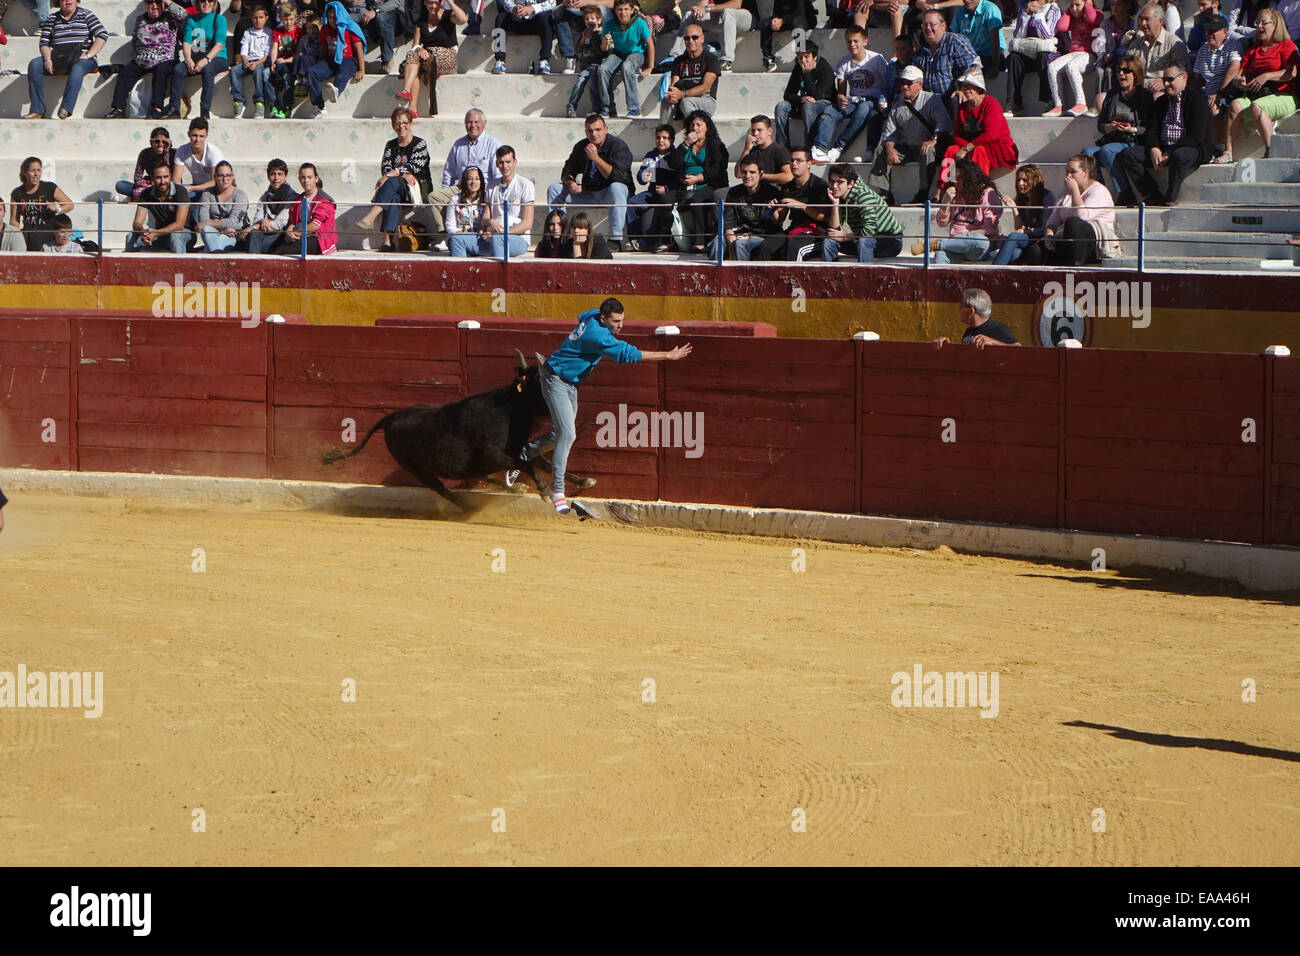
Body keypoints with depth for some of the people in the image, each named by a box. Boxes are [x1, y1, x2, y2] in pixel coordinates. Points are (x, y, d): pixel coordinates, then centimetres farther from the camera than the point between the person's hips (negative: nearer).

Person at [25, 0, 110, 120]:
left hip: (82, 59, -3)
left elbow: (102, 35, -3)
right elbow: (44, 43, 10)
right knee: (34, 65, -22)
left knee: (77, 68, -40)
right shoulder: (52, 19, 16)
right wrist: (47, 59, -12)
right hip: (57, 59, 3)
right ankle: (37, 111, -26)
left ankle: (66, 109, -47)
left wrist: (88, 55, -13)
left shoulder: (86, 16, 8)